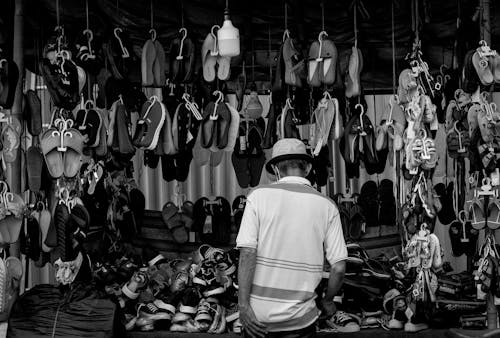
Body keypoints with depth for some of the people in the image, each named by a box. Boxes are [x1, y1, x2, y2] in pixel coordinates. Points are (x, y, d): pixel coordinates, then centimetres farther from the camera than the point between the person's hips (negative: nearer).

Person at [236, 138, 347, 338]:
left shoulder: (259, 196, -5)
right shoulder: (327, 206, -1)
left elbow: (247, 254, -13)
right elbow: (339, 267, -4)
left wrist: (243, 305, -11)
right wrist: (328, 301, 13)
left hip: (258, 313, 0)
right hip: (300, 317, 0)